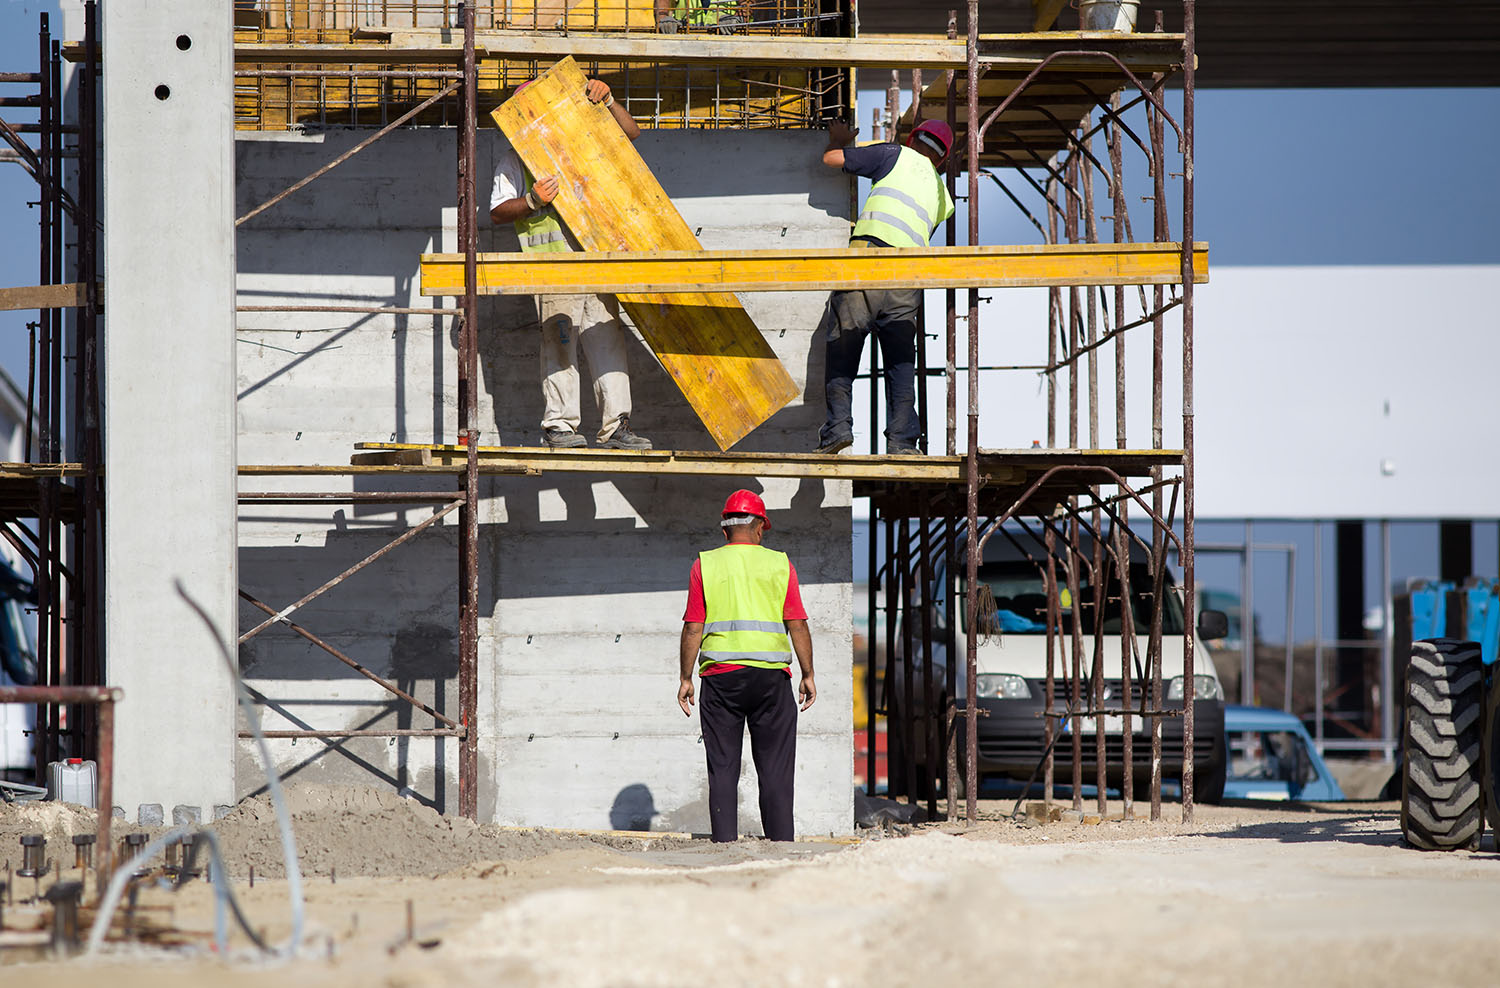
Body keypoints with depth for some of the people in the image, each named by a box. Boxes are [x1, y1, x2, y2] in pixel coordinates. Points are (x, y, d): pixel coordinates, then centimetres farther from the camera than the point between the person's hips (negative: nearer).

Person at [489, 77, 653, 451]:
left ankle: (615, 426, -2)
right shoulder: (514, 157, 13)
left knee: (608, 338, -1)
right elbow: (497, 213, 5)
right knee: (560, 339, -9)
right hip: (552, 255, -4)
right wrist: (532, 202, -13)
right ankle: (559, 424, -5)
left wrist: (606, 100, 8)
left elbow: (630, 132, 24)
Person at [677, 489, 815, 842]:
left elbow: (693, 628, 0)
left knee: (723, 769, 3)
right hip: (771, 676, 0)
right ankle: (781, 844, -1)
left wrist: (685, 678, 5)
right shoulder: (779, 564, 4)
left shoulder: (705, 565, 4)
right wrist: (808, 675, 6)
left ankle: (725, 843, -2)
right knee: (774, 769, 3)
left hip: (720, 676, 0)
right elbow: (798, 625, 0)